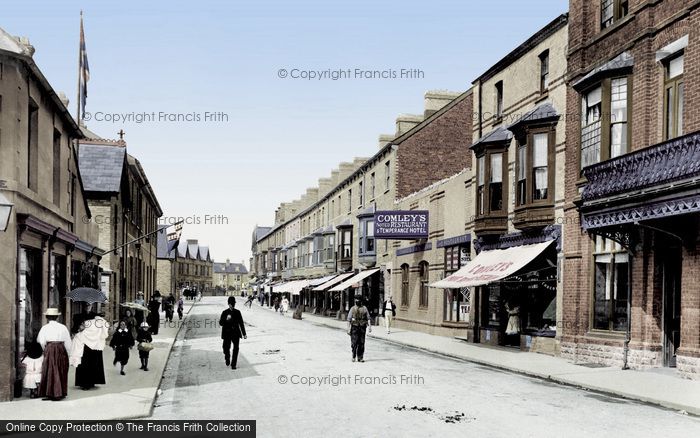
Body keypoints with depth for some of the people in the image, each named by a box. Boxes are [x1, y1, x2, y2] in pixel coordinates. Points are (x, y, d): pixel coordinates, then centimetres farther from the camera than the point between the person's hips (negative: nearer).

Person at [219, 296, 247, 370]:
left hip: (236, 333, 1)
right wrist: (226, 319, -24)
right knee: (226, 348, 2)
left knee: (236, 348, -10)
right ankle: (227, 358, 36)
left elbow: (241, 323, 10)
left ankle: (233, 364, -3)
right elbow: (220, 323, -4)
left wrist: (244, 334, 10)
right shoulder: (224, 313, 1)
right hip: (227, 333, -1)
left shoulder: (237, 312, 6)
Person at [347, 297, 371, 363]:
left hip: (362, 328, 2)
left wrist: (370, 326, -4)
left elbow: (368, 318, 7)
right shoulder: (352, 309, 4)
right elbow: (349, 320, 3)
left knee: (361, 343, 2)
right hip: (354, 327, -2)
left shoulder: (364, 308, 8)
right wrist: (348, 329, -3)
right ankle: (353, 356, 7)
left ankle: (360, 357, 8)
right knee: (354, 342, -7)